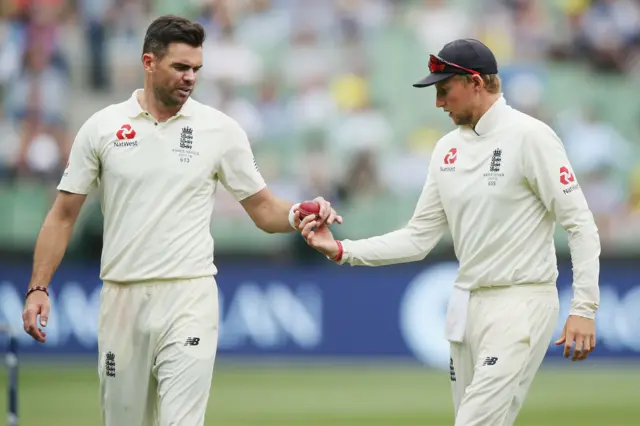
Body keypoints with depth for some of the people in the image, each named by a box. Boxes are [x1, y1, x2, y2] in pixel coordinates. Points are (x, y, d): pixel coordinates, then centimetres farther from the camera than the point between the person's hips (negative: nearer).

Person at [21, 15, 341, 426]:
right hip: (121, 299, 2)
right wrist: (38, 288, -1)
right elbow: (64, 214, 7)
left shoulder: (220, 129, 2)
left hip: (189, 299, -2)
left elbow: (263, 209, 6)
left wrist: (298, 215, -15)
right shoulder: (102, 127, 3)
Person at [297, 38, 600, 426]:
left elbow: (581, 224, -12)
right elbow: (418, 239, 11)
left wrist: (584, 308, -19)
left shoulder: (529, 136, -11)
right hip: (467, 303, 8)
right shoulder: (448, 148, 10)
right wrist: (341, 250, 1)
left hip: (521, 303, -8)